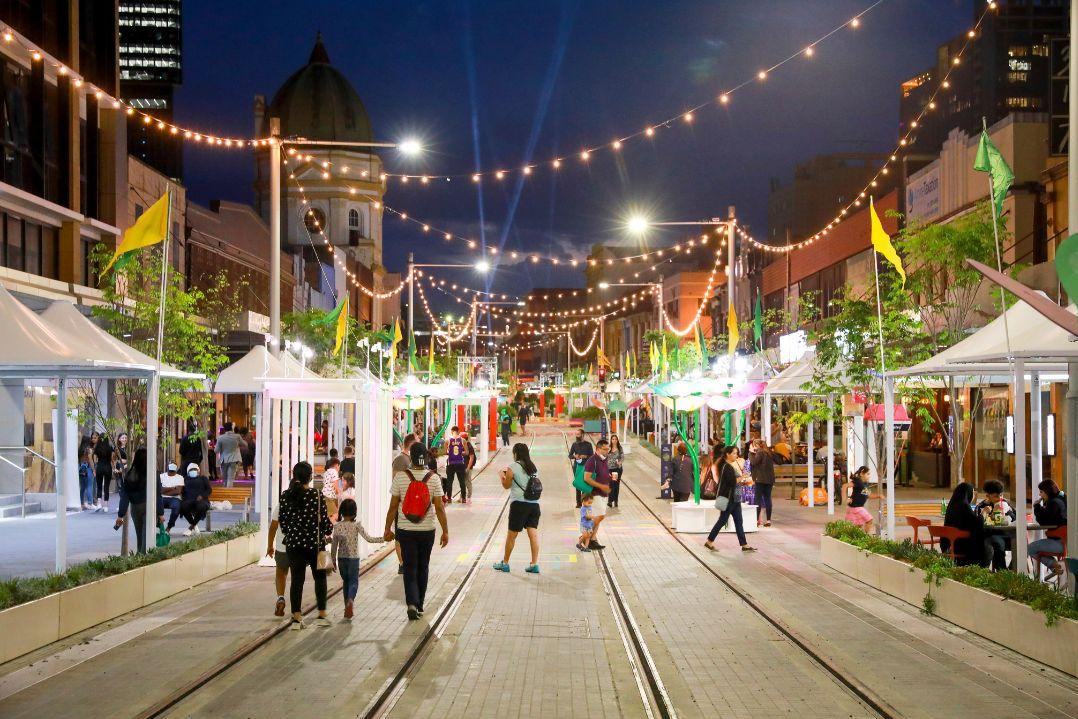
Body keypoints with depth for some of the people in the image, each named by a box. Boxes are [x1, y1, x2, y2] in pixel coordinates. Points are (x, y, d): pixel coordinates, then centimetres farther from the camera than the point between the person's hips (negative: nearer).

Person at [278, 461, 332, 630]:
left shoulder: (286, 495, -1)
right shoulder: (316, 494, -10)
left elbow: (282, 520, 3)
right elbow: (323, 518, -7)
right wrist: (327, 532, 13)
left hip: (293, 542, 2)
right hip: (314, 541, -2)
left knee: (297, 579, 6)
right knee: (320, 577, 13)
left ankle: (296, 617, 4)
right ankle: (321, 615, 15)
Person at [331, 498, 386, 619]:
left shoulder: (337, 526, -2)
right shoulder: (356, 525, -11)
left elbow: (334, 545, 2)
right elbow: (369, 539, -12)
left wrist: (333, 560, 13)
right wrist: (383, 539, -3)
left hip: (341, 558, 3)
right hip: (353, 558, -3)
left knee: (346, 581, 18)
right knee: (354, 582, 3)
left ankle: (347, 605, 16)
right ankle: (350, 600, -25)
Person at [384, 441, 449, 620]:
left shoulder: (400, 478, -8)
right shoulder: (434, 479, -7)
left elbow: (393, 506, -4)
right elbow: (439, 507, -7)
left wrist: (388, 528, 6)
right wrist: (445, 531, 0)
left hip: (406, 530, -1)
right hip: (427, 530, 1)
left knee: (410, 568, 3)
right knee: (423, 567, 16)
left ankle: (412, 603, -16)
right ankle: (420, 605, 24)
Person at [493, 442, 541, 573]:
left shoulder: (513, 467, -6)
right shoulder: (534, 467, 11)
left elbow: (506, 485, 0)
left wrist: (502, 475, 20)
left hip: (519, 504, -5)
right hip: (534, 503, 5)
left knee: (511, 535, 6)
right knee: (533, 533, 3)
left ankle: (505, 563, 17)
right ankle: (534, 564, -1)